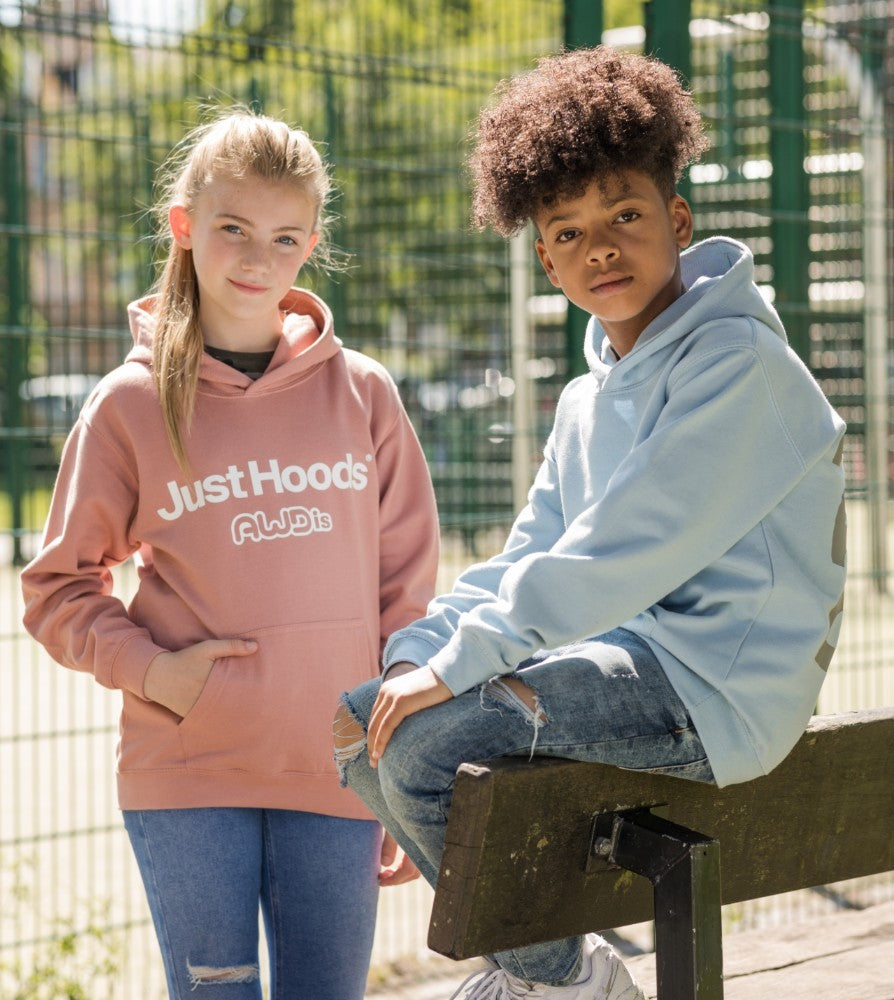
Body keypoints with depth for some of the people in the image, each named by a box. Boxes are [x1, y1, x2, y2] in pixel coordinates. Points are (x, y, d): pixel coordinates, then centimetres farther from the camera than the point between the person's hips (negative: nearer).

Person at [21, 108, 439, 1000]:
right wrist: (148, 668, -11)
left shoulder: (362, 394, 6)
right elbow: (56, 588, 7)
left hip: (336, 775, 1)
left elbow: (406, 594, 7)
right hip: (186, 775, -1)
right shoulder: (131, 405, 2)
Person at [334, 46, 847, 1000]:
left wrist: (463, 660, -20)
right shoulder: (589, 400, 16)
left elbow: (622, 553, -22)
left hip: (713, 681, -9)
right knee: (361, 723, 5)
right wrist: (420, 653, -4)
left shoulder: (738, 365, -15)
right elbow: (529, 558, 14)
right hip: (620, 652, 9)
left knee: (426, 746, -23)